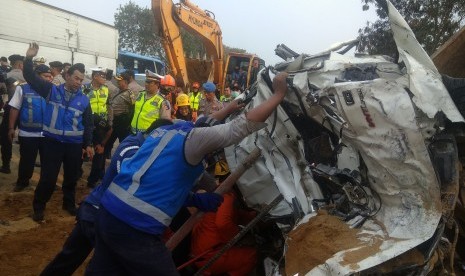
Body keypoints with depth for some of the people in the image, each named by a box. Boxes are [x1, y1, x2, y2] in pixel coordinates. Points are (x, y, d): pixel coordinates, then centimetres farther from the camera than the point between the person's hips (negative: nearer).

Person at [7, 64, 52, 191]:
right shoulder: (23, 89, -3)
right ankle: (22, 182, 30)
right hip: (28, 133, -2)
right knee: (26, 160, 10)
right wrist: (11, 128, -3)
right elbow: (14, 108, -1)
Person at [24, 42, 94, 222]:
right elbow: (31, 77, -4)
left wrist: (88, 144, 4)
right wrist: (29, 58, -16)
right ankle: (38, 207, 23)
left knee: (71, 177, 15)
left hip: (75, 144, 2)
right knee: (48, 177, 3)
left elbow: (88, 124, 7)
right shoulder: (52, 90, -1)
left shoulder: (84, 100, 3)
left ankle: (69, 203, 35)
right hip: (53, 142, -2)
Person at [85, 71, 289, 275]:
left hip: (109, 210, 9)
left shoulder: (168, 130, 16)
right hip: (134, 226, -9)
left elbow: (204, 123, 35)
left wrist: (233, 105, 37)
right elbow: (244, 126, -14)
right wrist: (279, 93, -5)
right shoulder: (193, 138, -8)